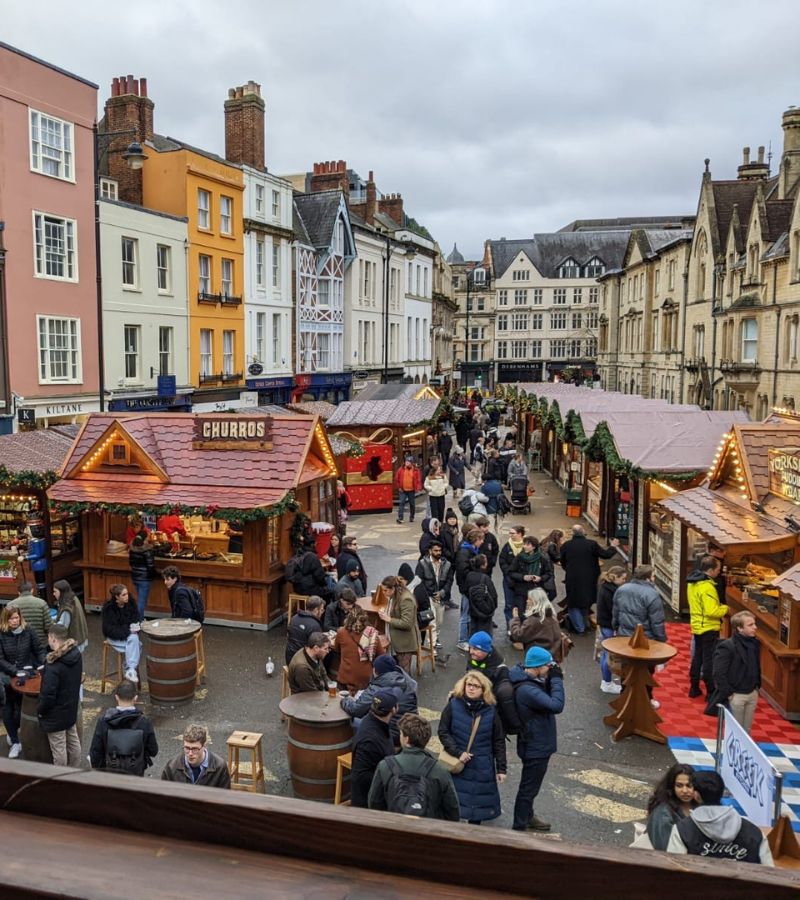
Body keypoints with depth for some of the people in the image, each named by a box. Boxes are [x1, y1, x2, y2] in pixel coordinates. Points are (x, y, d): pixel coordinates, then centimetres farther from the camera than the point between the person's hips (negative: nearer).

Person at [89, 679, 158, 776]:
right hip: (136, 773, 0)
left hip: (110, 773, 0)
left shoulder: (103, 721, -11)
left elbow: (95, 751, -5)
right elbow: (153, 751, -3)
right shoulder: (144, 722, -12)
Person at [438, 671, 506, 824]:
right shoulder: (453, 705, -7)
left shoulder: (490, 710, -4)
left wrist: (501, 769, 0)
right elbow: (443, 732, -4)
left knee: (479, 800, 6)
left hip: (482, 767, 1)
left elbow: (499, 741, 1)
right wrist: (458, 752, -14)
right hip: (456, 763, -1)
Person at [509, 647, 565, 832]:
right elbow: (556, 705, -36)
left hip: (538, 744, 10)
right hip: (536, 747, -10)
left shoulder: (531, 681, -2)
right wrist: (556, 679, -26)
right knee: (528, 788, 5)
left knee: (531, 785, 27)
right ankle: (519, 828, 19)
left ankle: (527, 817, 45)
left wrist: (551, 680, -10)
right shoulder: (527, 690, -33)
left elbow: (546, 698, 8)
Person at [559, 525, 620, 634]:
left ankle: (579, 628, 7)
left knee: (573, 605, 11)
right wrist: (613, 547, 18)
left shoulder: (565, 545, -7)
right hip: (588, 580, 2)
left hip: (572, 580, -1)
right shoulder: (592, 544, -11)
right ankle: (582, 625, 35)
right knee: (585, 602, 22)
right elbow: (606, 555, -2)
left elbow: (563, 563, 5)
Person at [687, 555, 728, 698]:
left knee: (697, 657, 17)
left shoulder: (692, 583, 6)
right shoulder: (707, 587, -24)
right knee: (709, 660, 1)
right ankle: (711, 692, 9)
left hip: (697, 626, 9)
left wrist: (719, 606, 12)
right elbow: (712, 611, -27)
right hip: (709, 628, -9)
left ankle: (694, 688, 24)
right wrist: (725, 609, -10)